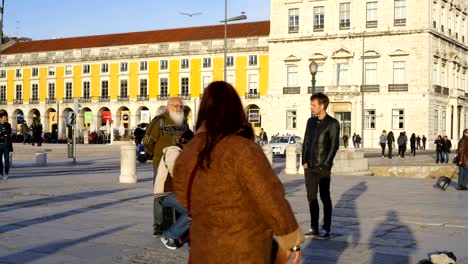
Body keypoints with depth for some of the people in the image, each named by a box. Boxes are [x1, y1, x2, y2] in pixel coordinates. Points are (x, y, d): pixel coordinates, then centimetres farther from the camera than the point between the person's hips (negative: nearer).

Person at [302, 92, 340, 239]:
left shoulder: (332, 123, -6)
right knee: (311, 197, 8)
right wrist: (304, 161, 4)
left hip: (323, 168, -6)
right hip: (309, 167, 6)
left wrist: (325, 164, -13)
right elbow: (306, 142, 13)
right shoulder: (311, 121, 12)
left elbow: (334, 146, -9)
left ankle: (327, 229, 8)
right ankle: (314, 228, 15)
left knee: (325, 198, 1)